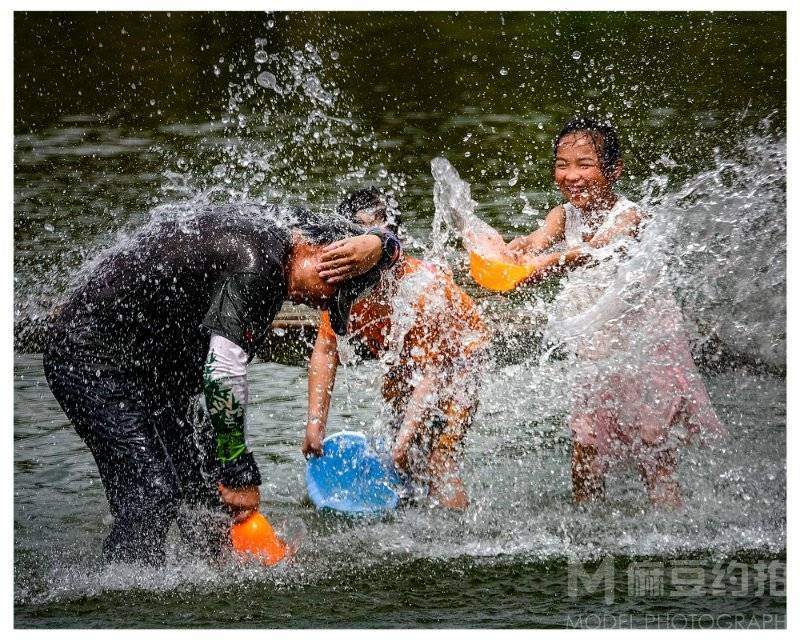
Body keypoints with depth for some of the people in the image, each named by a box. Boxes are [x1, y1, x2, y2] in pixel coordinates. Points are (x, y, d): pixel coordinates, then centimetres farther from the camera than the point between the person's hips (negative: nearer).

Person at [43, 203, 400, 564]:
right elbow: (223, 375, -35)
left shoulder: (290, 223, 1)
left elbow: (387, 245, 13)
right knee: (152, 497, -20)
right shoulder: (253, 266, -29)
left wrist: (375, 246, -14)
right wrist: (241, 477, -29)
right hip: (93, 360, -10)